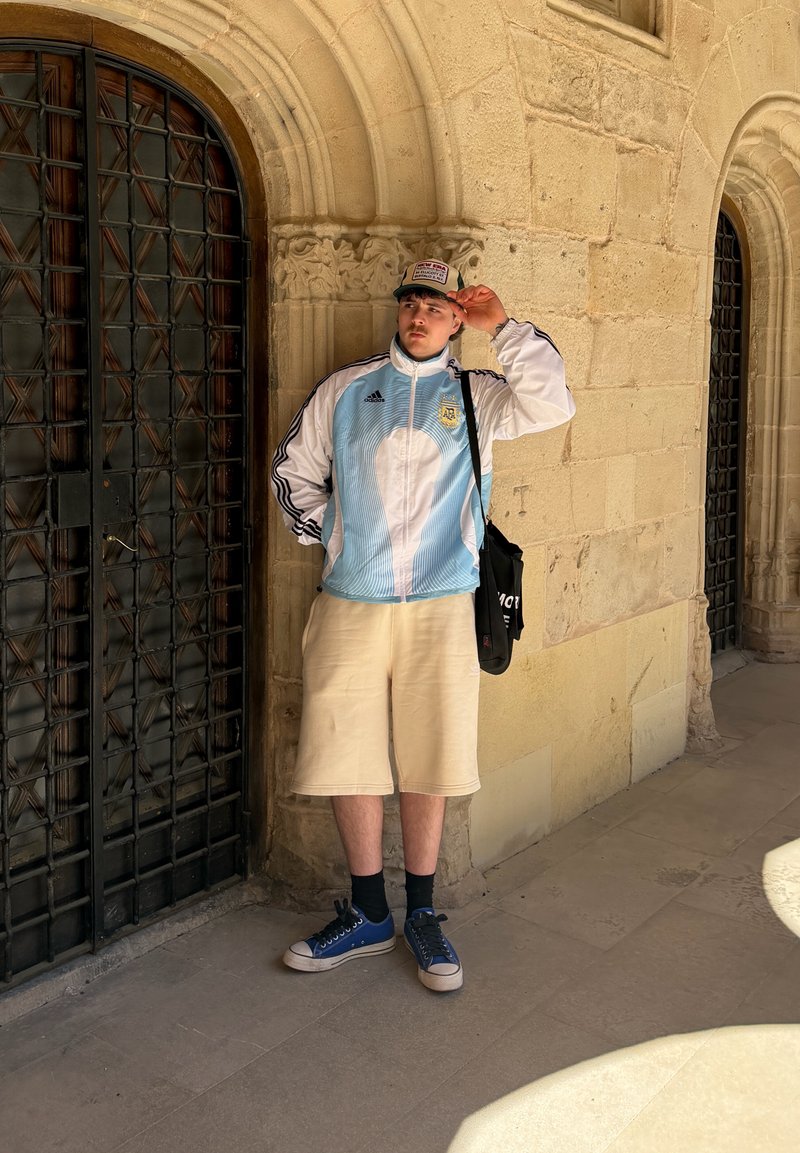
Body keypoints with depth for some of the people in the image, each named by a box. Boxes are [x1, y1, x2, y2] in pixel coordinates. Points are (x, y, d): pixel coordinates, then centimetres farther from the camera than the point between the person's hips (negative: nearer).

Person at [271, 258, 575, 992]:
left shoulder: (475, 396, 8)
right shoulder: (345, 389, 12)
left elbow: (552, 405, -10)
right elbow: (293, 470, 17)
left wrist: (503, 326, -9)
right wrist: (326, 536, 6)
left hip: (440, 607, -1)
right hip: (349, 604, 1)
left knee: (429, 763, 4)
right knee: (345, 760, 3)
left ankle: (422, 915, 21)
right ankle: (368, 915, 20)